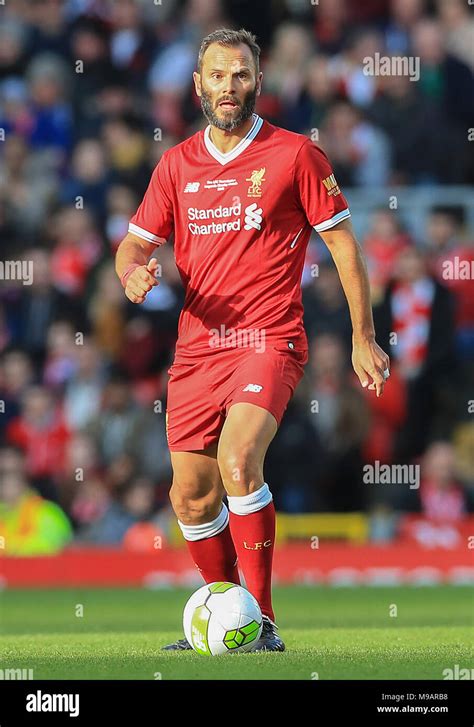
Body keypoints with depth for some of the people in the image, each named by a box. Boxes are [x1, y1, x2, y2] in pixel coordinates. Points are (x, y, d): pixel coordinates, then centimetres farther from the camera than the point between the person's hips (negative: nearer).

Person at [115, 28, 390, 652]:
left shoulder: (294, 155, -1)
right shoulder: (177, 165, 11)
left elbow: (343, 244, 2)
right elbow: (135, 243, 15)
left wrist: (363, 338, 1)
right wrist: (134, 274, -10)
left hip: (268, 339, -5)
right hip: (196, 345, 5)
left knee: (238, 460, -27)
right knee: (191, 498, 6)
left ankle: (261, 623, -22)